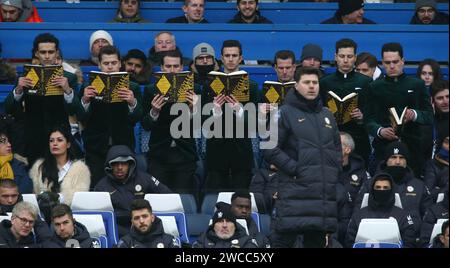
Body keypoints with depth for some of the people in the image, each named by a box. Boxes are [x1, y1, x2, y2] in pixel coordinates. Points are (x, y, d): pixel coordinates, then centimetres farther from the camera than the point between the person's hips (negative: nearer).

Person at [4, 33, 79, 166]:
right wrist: (18, 89, -21)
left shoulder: (69, 78, 1)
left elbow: (73, 110, -10)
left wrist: (67, 89, -29)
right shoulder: (26, 78, 4)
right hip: (34, 144, 1)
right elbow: (9, 109, -2)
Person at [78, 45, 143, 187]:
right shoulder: (88, 88, 5)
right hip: (96, 151, 0)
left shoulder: (132, 88, 5)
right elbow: (82, 119, -2)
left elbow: (137, 118, -4)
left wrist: (132, 102, -25)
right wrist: (85, 100, -21)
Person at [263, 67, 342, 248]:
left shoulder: (326, 115, 19)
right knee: (283, 239, -9)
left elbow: (337, 148, 26)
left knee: (316, 240, 9)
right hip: (295, 190, -6)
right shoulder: (286, 113, 0)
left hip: (325, 191, 6)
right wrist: (294, 168, -13)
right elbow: (270, 150, -7)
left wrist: (334, 170, 9)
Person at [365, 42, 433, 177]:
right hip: (383, 148, 0)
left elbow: (429, 116, 7)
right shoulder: (375, 87, 12)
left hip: (412, 147, 0)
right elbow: (368, 119, 6)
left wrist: (415, 115, -14)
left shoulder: (417, 85, 11)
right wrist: (379, 131, -14)